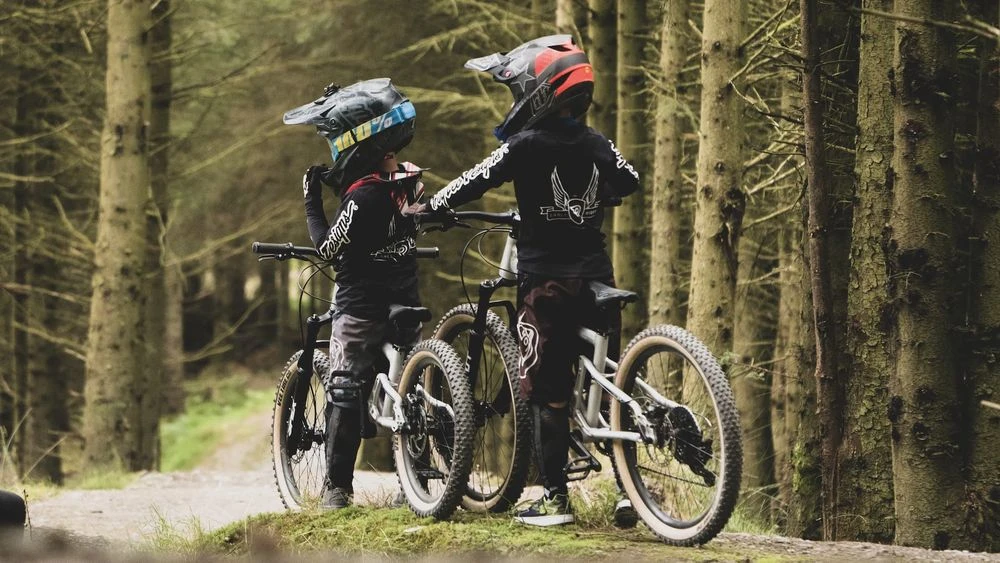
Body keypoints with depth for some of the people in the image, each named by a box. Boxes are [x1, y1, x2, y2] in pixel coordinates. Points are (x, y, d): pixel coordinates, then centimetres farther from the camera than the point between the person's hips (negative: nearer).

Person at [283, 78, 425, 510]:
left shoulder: (362, 195, -21)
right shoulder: (409, 177, 2)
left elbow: (328, 249, -14)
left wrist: (312, 202, -5)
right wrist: (338, 183, 10)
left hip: (362, 307, -7)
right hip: (406, 303, 7)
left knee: (344, 392, -1)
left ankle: (338, 487, -2)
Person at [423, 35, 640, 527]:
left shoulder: (526, 146, -11)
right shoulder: (596, 145, 6)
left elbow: (473, 183, -11)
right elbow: (629, 181, 23)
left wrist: (429, 211, 3)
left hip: (546, 283, -5)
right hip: (596, 278, 5)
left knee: (547, 393, 0)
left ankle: (555, 498, -1)